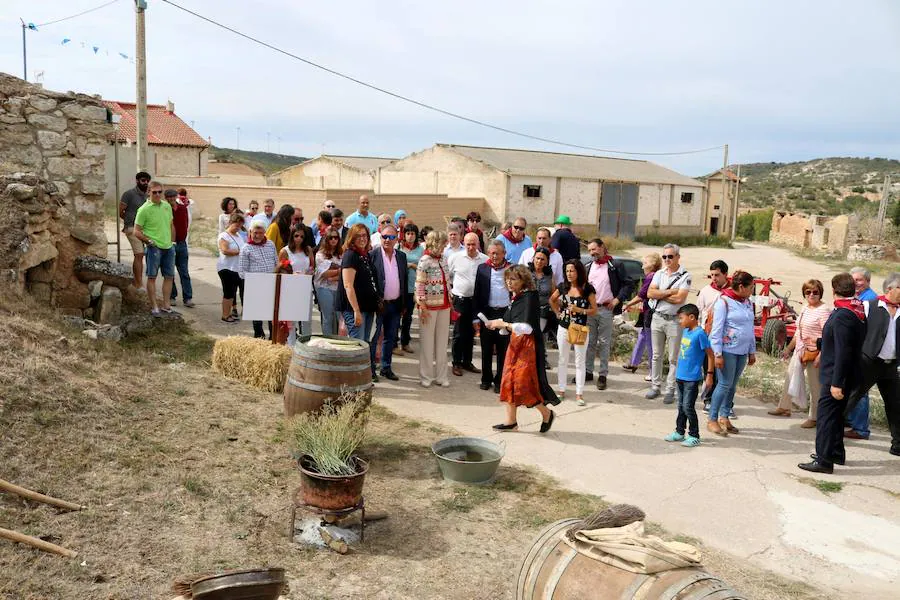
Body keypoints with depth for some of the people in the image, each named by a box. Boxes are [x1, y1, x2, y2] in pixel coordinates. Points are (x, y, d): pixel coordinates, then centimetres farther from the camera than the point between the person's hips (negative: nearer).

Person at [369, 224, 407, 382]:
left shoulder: (401, 256, 9)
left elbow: (404, 280, 12)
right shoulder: (372, 255, -7)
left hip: (395, 304, 5)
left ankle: (386, 368, 23)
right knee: (373, 338, 3)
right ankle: (370, 369, 12)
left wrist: (404, 304, 10)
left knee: (390, 338, 12)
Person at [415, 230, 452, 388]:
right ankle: (426, 376, 15)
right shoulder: (424, 261, -11)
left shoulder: (443, 259, 8)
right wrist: (423, 308, -15)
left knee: (442, 341, 10)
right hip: (430, 306, -6)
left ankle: (441, 375, 19)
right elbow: (419, 286, -13)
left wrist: (451, 302, 14)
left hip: (444, 305, 6)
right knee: (427, 342, 4)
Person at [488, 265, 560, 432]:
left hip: (528, 345, -9)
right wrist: (497, 325, -1)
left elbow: (526, 328, -23)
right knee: (509, 381, 7)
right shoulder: (515, 298, 10)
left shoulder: (529, 297, -14)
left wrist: (503, 324, -20)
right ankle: (511, 421, 15)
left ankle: (546, 413, 14)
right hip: (515, 344, 9)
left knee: (524, 383, -6)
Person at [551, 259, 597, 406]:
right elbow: (552, 300, 18)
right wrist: (557, 312, 6)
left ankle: (579, 394, 11)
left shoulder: (588, 289, -9)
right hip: (563, 329, 3)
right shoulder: (563, 286, 0)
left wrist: (579, 310, -20)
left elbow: (594, 310, -6)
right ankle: (561, 390, 24)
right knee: (562, 360, 12)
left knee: (580, 362, 5)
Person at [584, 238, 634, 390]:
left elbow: (629, 284, -2)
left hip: (606, 310, -4)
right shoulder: (588, 267, 12)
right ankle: (588, 371, 17)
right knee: (589, 342, 8)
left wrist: (617, 300, -9)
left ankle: (603, 375, 6)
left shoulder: (615, 265, -2)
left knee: (604, 343, 0)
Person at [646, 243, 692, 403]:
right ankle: (655, 387, 20)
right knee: (656, 355, 11)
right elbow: (650, 293, -5)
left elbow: (679, 299, -19)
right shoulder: (659, 274, 8)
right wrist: (670, 291, -13)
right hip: (657, 317, 5)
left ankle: (670, 390, 9)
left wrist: (659, 294, -9)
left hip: (675, 320, -5)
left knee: (674, 358, 2)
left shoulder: (685, 276, -7)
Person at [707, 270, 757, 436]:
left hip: (742, 351, 7)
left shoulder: (748, 302, 12)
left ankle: (724, 417, 20)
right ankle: (712, 420, 2)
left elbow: (750, 328, 18)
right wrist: (718, 354, -15)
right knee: (725, 384, -6)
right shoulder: (724, 302, -10)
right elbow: (717, 329, -12)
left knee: (733, 385, 10)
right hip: (727, 350, -7)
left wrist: (752, 351, 18)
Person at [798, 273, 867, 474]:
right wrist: (821, 346, 38)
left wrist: (837, 383, -24)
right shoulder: (858, 310, 8)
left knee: (826, 415, -4)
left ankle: (824, 460, -1)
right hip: (846, 376, 10)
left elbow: (843, 352, -25)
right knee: (836, 415, 21)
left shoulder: (842, 316, -23)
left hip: (836, 376, -10)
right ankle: (837, 453, 33)